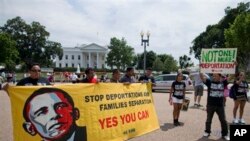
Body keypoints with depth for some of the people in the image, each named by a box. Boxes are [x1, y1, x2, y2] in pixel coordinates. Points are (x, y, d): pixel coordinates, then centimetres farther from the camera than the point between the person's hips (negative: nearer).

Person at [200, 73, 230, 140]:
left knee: (223, 120, 10)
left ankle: (225, 134, 26)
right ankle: (207, 131, 31)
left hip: (220, 105, 1)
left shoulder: (223, 82, -2)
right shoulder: (209, 82, -6)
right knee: (209, 119, 13)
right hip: (210, 105, -1)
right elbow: (202, 78, -18)